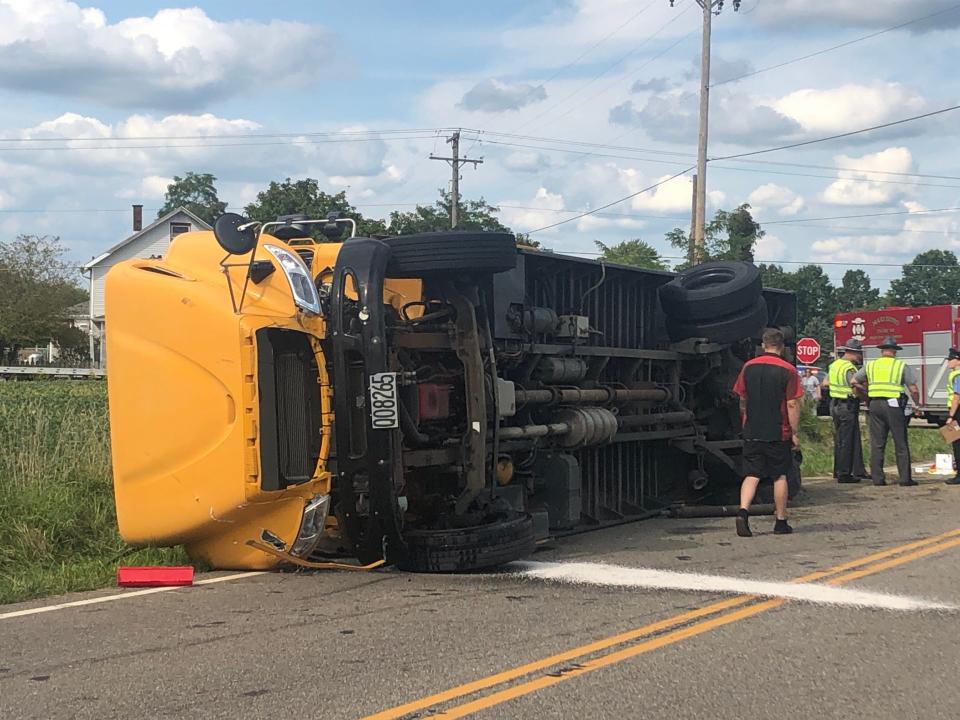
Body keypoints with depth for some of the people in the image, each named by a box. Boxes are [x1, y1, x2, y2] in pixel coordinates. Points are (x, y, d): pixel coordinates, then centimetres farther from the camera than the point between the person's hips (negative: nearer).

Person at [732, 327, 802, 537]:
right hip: (778, 433, -3)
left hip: (752, 432, 3)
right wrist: (795, 433, -4)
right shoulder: (788, 370, -7)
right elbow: (792, 405, -10)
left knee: (751, 475, 4)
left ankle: (743, 511, -18)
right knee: (779, 476, 8)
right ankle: (781, 522, 14)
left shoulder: (748, 367, 4)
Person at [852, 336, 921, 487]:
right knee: (901, 444, 3)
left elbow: (854, 382, 12)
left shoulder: (870, 365, 10)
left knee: (877, 444, 8)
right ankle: (905, 478, 2)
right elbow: (913, 389, -3)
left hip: (875, 405, 3)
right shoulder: (902, 366, 0)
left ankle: (877, 478, 6)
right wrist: (917, 404, 14)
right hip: (894, 405, -3)